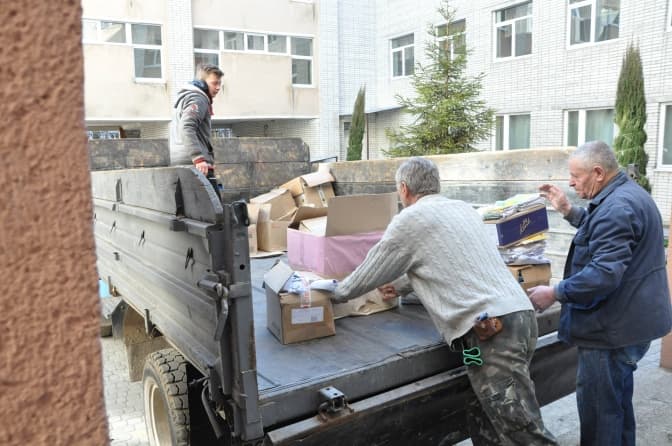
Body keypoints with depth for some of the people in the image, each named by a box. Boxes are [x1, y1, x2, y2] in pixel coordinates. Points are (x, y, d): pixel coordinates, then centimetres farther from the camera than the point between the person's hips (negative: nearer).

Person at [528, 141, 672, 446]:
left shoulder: (616, 208, -24)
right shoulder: (628, 194, 11)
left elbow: (604, 273, -31)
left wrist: (555, 293, -23)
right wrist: (568, 211, 17)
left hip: (613, 328, -11)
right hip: (629, 320, 11)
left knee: (598, 407, 2)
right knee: (617, 401, 25)